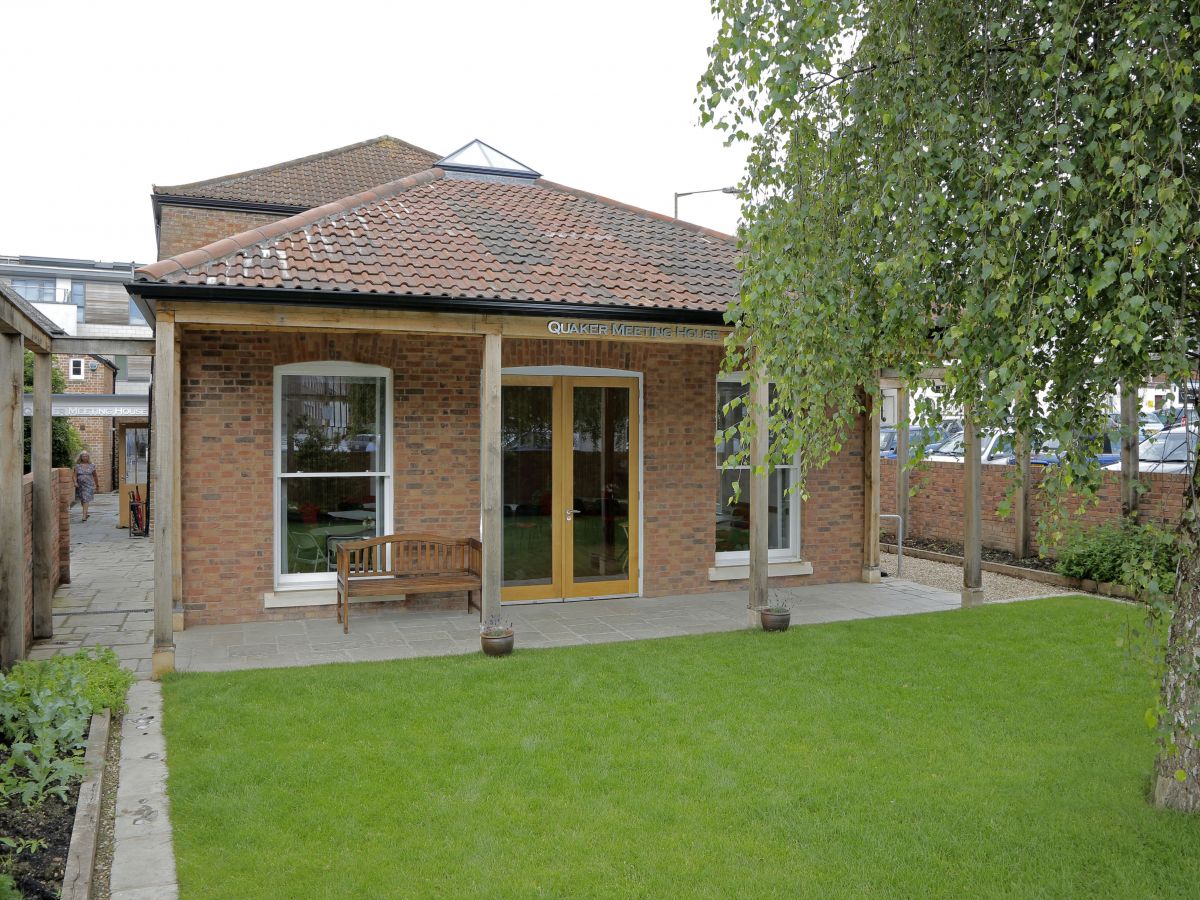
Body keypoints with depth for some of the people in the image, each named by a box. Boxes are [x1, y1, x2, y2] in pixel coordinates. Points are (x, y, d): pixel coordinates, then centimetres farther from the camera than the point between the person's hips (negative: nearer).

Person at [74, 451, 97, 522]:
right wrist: (75, 482, -17)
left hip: (89, 485, -2)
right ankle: (86, 513, 34)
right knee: (82, 501, 13)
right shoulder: (77, 466, 5)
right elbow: (75, 476, 0)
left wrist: (96, 485, 18)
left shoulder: (91, 466, 4)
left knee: (86, 500, -14)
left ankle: (84, 516, -19)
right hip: (80, 486, 2)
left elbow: (95, 476, 12)